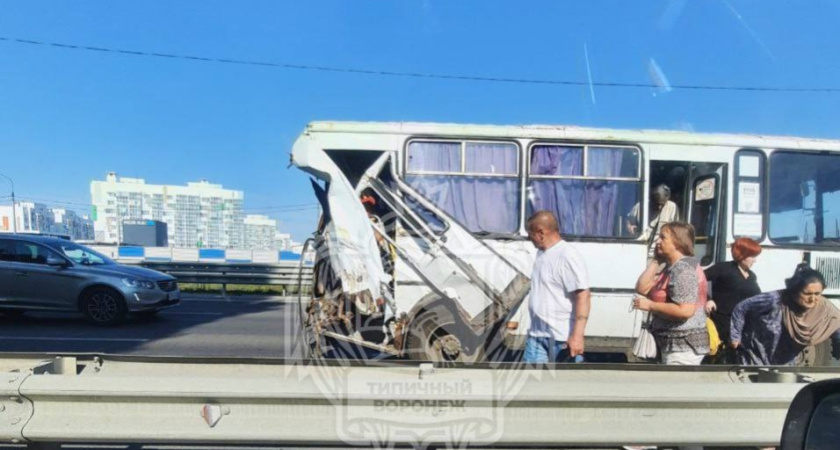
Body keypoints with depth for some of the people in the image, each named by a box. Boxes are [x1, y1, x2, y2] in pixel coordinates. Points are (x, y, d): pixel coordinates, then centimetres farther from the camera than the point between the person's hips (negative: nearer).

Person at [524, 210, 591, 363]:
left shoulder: (568, 256, -19)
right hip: (537, 333, 9)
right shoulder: (542, 253, 10)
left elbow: (583, 296, -24)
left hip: (563, 336, -9)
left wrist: (577, 335, -27)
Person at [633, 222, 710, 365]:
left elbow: (685, 311, -28)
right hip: (676, 344, 11)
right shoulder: (671, 268, 14)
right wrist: (654, 261, 8)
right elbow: (642, 288, 10)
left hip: (684, 345, -11)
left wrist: (650, 305, -19)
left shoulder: (683, 269, -18)